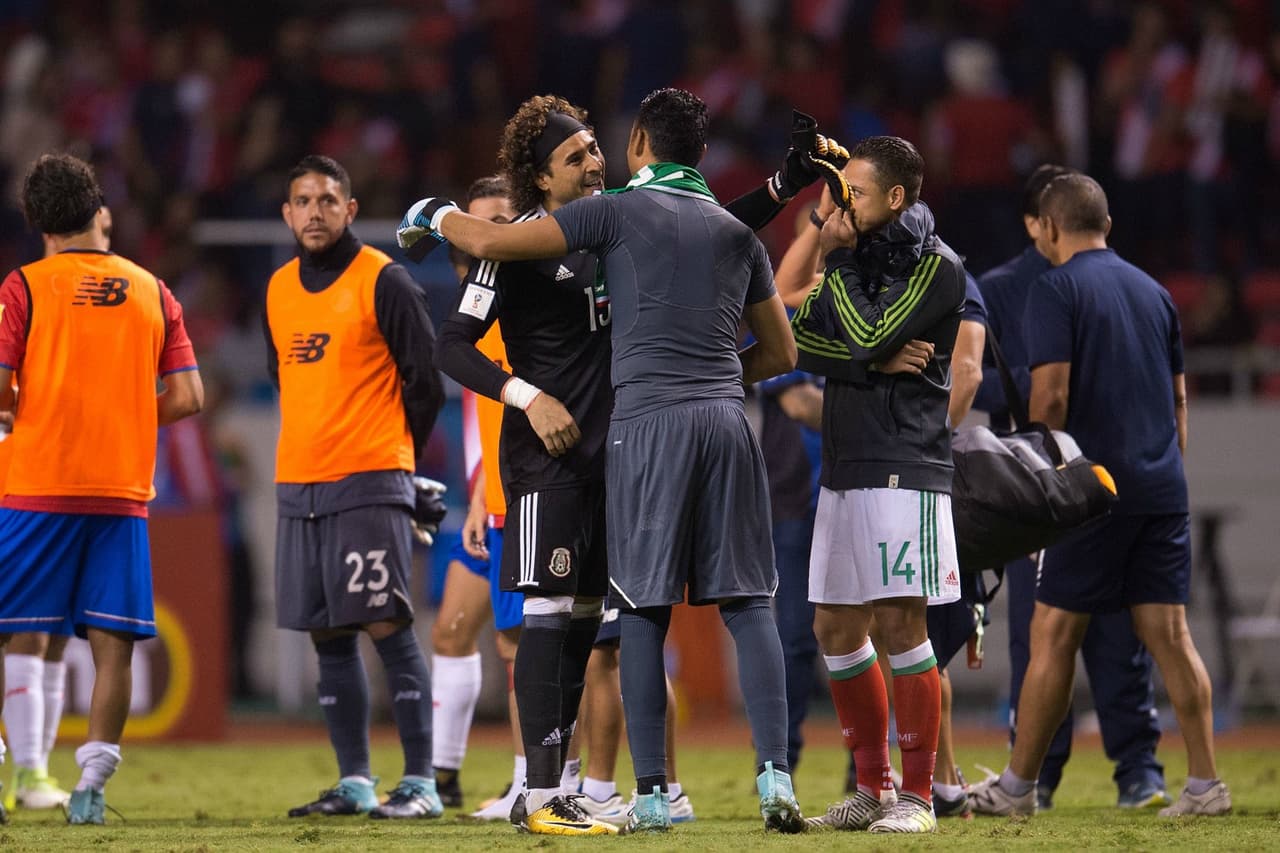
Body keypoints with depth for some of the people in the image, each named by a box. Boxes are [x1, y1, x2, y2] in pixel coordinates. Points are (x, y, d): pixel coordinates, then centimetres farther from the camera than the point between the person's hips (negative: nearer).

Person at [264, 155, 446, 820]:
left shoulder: (383, 282, -5)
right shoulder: (278, 290, 13)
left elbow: (425, 382, -2)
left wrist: (393, 457, 4)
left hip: (370, 484, -6)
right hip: (297, 485, 6)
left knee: (387, 627, -9)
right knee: (327, 637, 6)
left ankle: (420, 783, -8)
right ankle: (354, 783, 12)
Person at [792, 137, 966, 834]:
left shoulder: (935, 267, -6)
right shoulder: (854, 253, 16)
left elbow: (866, 336, -16)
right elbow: (803, 343, 6)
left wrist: (837, 264, -5)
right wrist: (879, 361, -10)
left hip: (905, 468, -8)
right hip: (844, 468, 8)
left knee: (900, 623, -11)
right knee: (836, 629, 7)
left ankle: (917, 795, -7)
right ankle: (873, 787, 16)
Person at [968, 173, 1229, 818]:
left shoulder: (1054, 290, -5)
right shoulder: (1152, 292, 15)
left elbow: (1052, 395, -14)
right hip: (1162, 489, 6)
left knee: (1053, 637, 1)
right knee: (1168, 635, 5)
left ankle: (1017, 787, 6)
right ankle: (1205, 784, -2)